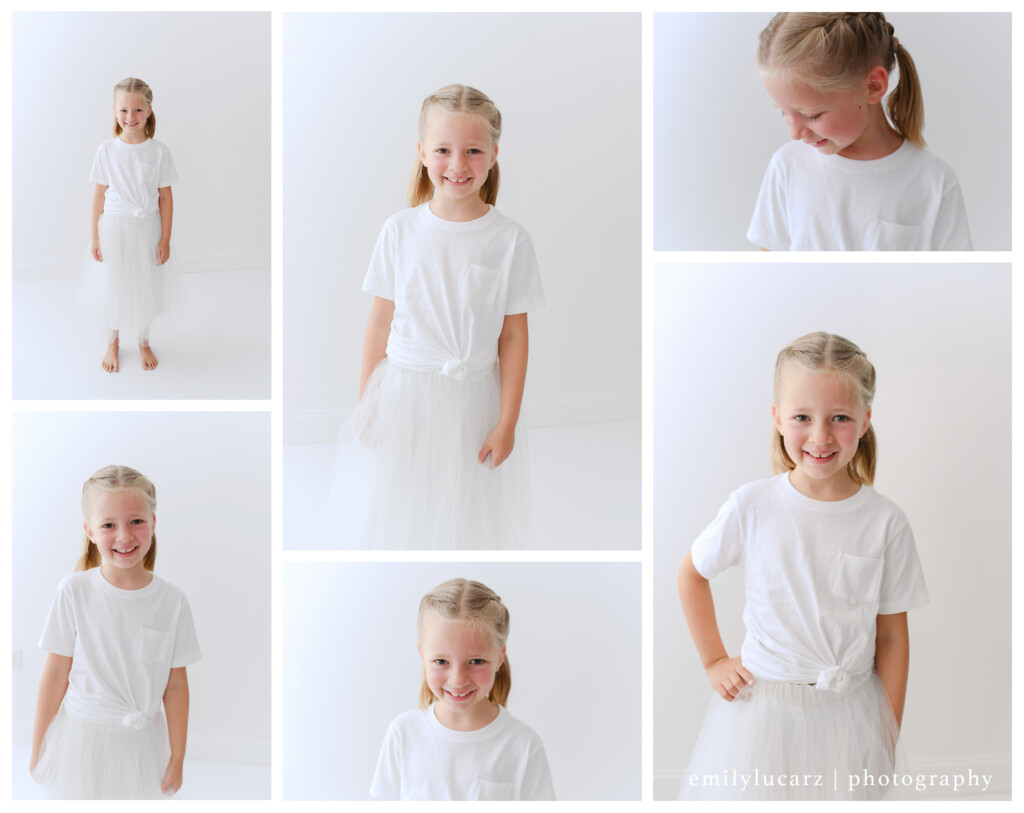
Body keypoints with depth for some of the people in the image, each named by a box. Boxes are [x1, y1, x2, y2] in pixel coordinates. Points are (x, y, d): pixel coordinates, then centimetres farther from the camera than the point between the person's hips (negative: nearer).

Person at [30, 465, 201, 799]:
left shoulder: (173, 602, -9)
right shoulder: (74, 592, -12)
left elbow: (176, 684, -2)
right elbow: (55, 672, -5)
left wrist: (177, 758, 3)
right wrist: (38, 748, 2)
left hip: (140, 741, 1)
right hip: (81, 737, -1)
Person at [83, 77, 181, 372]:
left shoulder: (159, 151, -10)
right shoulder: (106, 150, -8)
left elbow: (165, 198, -4)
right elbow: (99, 195, -2)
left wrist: (165, 239, -4)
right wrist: (95, 237, -1)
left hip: (146, 228, 0)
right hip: (113, 227, 0)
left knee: (145, 287, 14)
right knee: (112, 288, 14)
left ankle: (144, 343, 37)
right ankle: (113, 342, 37)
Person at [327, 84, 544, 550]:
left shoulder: (510, 240, -8)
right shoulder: (400, 231, -5)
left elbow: (513, 336, -4)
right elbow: (380, 321, 2)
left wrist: (507, 423, -4)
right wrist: (365, 403, 5)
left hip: (471, 403, -1)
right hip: (402, 394, 1)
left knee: (461, 520, 11)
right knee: (391, 517, 11)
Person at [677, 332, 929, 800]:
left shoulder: (886, 524, -7)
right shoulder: (752, 507, -9)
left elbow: (892, 638, 0)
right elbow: (692, 575, 8)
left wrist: (888, 736, 3)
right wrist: (713, 662, 6)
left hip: (849, 712, 0)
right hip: (760, 702, 0)